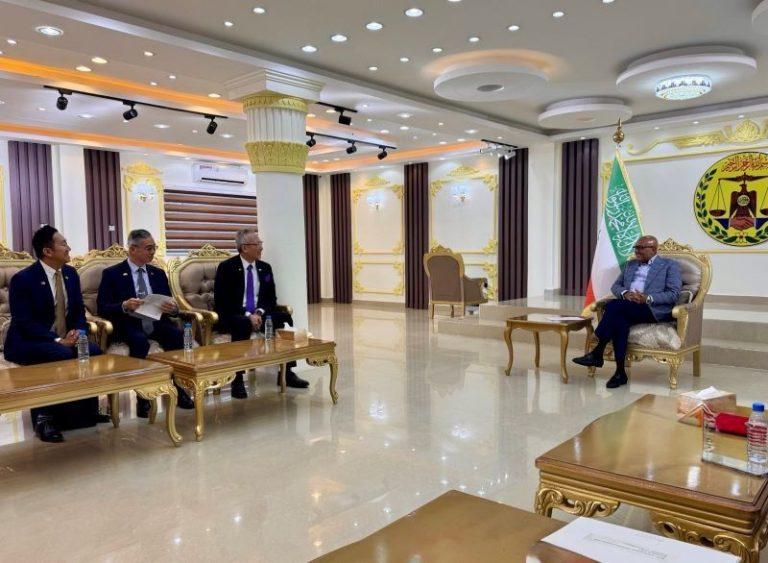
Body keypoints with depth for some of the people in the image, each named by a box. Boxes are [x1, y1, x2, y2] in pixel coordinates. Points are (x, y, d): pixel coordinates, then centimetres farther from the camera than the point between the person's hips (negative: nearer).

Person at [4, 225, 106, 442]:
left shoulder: (71, 273, 6)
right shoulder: (22, 279, -13)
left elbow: (79, 312, 10)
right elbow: (24, 323, -19)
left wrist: (78, 332, -11)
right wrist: (57, 340, -28)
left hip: (64, 340, 6)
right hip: (28, 343, -6)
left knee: (93, 351, -23)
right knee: (63, 355, -35)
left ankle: (87, 411, -7)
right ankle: (44, 417, -20)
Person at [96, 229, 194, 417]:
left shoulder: (158, 273, 16)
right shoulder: (112, 274, 4)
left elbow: (171, 306, 13)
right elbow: (102, 308, -4)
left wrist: (173, 308, -12)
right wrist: (124, 306, -23)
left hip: (155, 323, 3)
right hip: (129, 324, -3)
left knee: (177, 334, -28)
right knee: (140, 341, -36)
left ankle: (178, 388, -19)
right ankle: (142, 396, -23)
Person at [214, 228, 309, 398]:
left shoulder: (265, 268, 8)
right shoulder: (226, 268, -7)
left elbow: (271, 298, 9)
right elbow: (221, 302, -12)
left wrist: (260, 312, -13)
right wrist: (247, 315, -23)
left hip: (258, 314, 5)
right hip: (233, 317, -5)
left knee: (285, 319, -19)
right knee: (243, 325, -38)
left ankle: (287, 373, -13)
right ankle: (237, 380, -31)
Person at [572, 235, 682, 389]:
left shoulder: (670, 265, 9)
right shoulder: (631, 264, 26)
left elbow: (674, 294, -2)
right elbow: (615, 286, 19)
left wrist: (647, 298, -17)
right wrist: (625, 293, -5)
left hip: (654, 310, -5)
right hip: (627, 309, 5)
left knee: (613, 305, -31)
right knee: (619, 320, -33)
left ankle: (597, 354, -24)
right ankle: (620, 372, -29)